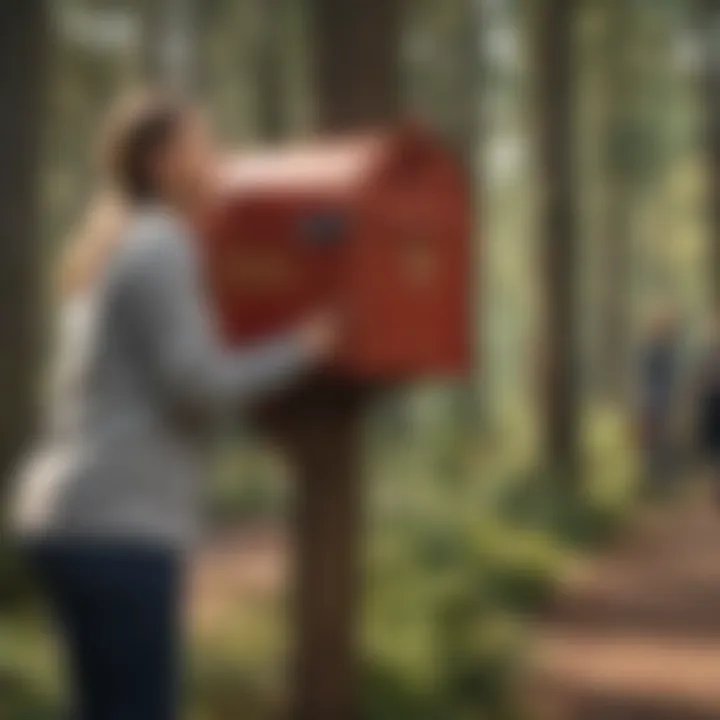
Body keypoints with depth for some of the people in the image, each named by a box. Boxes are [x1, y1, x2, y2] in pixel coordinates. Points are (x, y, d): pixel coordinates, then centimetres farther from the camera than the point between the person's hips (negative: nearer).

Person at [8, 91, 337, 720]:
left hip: (77, 520, 10)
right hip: (117, 527, -10)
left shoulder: (110, 250, 20)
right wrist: (299, 351, -1)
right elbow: (196, 388, -15)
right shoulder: (160, 248, -10)